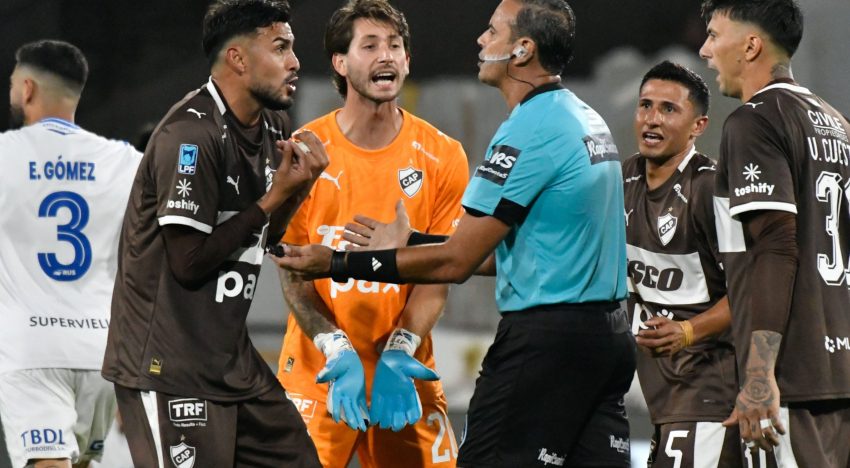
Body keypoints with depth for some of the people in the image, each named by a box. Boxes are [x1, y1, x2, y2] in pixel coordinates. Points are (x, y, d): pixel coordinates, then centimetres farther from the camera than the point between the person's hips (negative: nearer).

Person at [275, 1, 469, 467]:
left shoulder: (442, 157, 0)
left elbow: (437, 273, -1)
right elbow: (292, 274, -3)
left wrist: (398, 354, -14)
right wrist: (337, 351, -16)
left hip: (405, 373, 1)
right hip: (318, 371, -1)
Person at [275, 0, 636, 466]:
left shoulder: (529, 131, -15)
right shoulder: (587, 119, 14)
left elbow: (456, 261, -13)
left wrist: (337, 263, -7)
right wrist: (406, 241, 21)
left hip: (543, 339, -9)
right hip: (610, 334, 9)